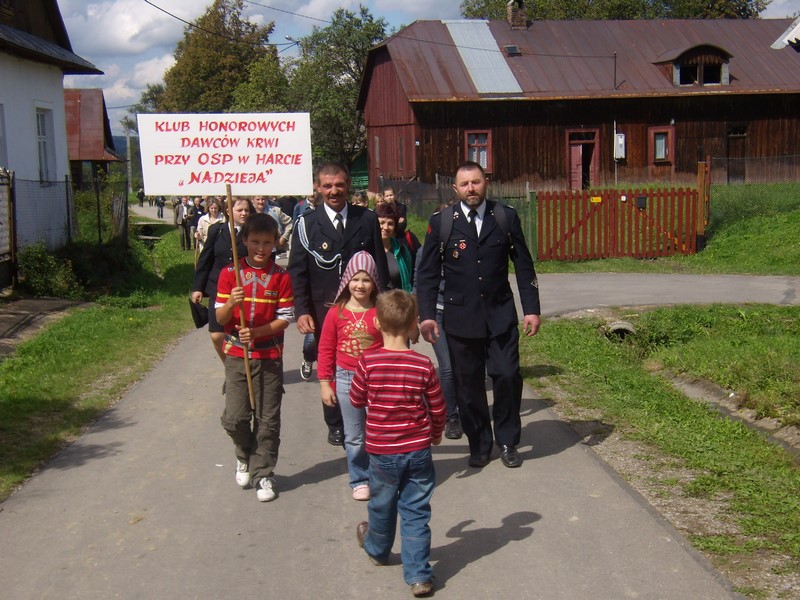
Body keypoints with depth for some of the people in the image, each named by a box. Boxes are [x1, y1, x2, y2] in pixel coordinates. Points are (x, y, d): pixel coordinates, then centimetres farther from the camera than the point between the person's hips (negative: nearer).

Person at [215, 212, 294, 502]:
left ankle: (263, 473, 17)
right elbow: (220, 319, -2)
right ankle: (245, 455, 27)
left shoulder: (281, 276, -1)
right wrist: (231, 303, -24)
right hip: (237, 355, 1)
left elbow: (285, 318, -3)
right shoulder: (230, 273, 0)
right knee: (234, 417, -3)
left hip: (269, 356, 0)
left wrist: (257, 331, -18)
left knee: (268, 419, 3)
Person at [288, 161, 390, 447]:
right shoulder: (306, 224, 0)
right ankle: (336, 425, 25)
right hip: (325, 311, 0)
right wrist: (302, 310, -11)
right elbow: (298, 271, -2)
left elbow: (380, 265, 6)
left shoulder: (367, 219, 4)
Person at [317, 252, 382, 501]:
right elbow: (326, 350, 2)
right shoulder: (336, 314, -3)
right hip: (346, 379, 1)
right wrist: (324, 383, 1)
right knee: (354, 436, 10)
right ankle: (360, 480, 24)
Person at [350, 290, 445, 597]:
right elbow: (438, 409, -2)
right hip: (418, 450, 0)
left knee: (382, 506, 22)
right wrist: (436, 434, 17)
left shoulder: (367, 363, -14)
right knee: (416, 512, 8)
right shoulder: (424, 365, -12)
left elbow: (356, 400, 0)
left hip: (382, 451, 1)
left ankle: (377, 549, 47)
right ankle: (419, 575, 8)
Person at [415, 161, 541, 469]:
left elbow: (524, 266, 5)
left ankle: (507, 442, 15)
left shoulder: (506, 217, 2)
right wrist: (426, 314, -8)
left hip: (500, 314, 0)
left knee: (508, 376, -5)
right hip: (460, 317, 0)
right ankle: (479, 445, 21)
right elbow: (427, 273, 1)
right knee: (468, 384, 5)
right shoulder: (441, 221, 0)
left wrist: (532, 309, 1)